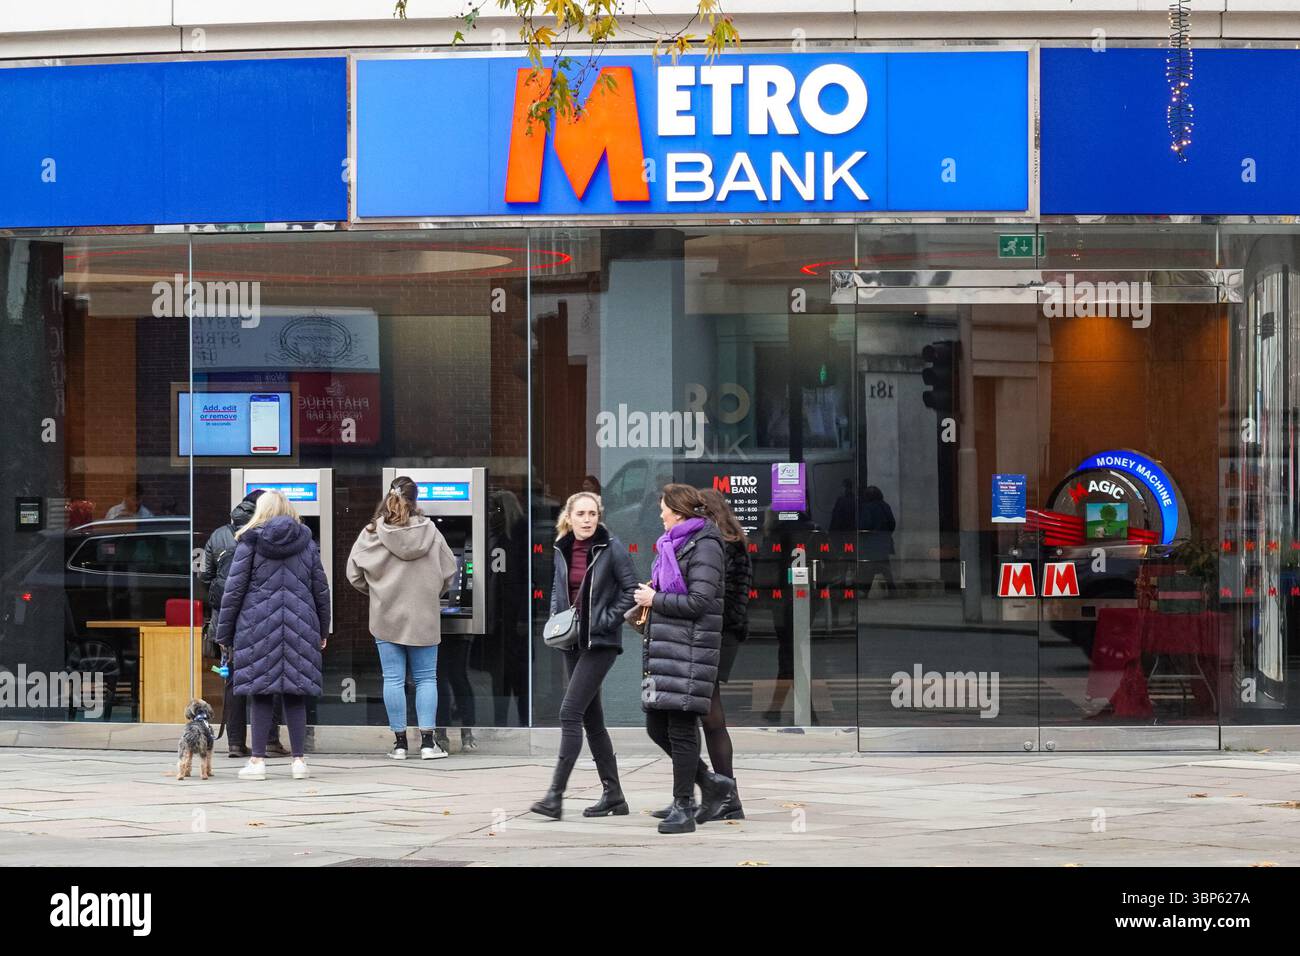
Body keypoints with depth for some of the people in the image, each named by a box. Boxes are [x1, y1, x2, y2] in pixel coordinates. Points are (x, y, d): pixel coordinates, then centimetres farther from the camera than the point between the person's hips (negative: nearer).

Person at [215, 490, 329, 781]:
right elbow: (321, 590, 12)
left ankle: (258, 760, -1)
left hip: (258, 626, -2)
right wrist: (323, 631, 21)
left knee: (260, 694, 0)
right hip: (300, 627, 2)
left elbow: (234, 590, -1)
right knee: (295, 696, 5)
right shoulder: (306, 542, 8)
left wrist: (224, 633, 5)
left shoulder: (250, 543, 0)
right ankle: (299, 760, 4)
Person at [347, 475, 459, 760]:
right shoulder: (429, 531, -4)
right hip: (424, 617, 1)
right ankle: (427, 741, 2)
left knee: (393, 679, 5)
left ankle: (399, 742, 6)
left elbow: (354, 573, -1)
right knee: (426, 678, 7)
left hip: (386, 616, -1)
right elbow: (449, 570, 2)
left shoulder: (372, 533, -6)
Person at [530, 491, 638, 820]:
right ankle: (613, 795, 17)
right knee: (591, 718, 10)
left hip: (600, 643, -7)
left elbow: (631, 589, -8)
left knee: (570, 712, -14)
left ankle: (555, 795, -16)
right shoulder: (563, 550, 7)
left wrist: (607, 620, -14)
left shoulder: (611, 548, -9)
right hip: (573, 642, 7)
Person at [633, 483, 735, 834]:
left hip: (689, 648, -9)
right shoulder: (672, 544, 18)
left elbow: (698, 602, -17)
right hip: (663, 647, 9)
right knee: (656, 726, 9)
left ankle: (683, 808, 0)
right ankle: (711, 783, 21)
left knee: (681, 729, -6)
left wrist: (655, 600, -9)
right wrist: (648, 599, 10)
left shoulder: (705, 547, -10)